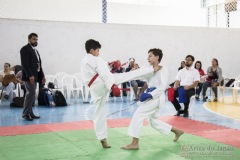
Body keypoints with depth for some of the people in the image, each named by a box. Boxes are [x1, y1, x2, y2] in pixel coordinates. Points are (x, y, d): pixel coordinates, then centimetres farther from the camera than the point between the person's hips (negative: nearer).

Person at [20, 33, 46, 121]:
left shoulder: (36, 50, 21)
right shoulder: (25, 49, -5)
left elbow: (39, 64, 20)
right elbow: (25, 63, -15)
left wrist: (42, 75, 12)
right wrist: (30, 75, -22)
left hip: (34, 76, 8)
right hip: (29, 76, -8)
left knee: (31, 94, 7)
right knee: (31, 93, -13)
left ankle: (30, 113, 10)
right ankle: (26, 113, -6)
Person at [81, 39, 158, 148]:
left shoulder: (83, 62, 23)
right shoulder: (95, 59, -4)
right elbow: (103, 73, -16)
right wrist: (112, 85, -26)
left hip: (95, 89, 8)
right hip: (102, 83, -8)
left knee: (99, 113, 12)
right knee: (130, 74, -8)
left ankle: (103, 139, 13)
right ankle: (154, 69, -8)